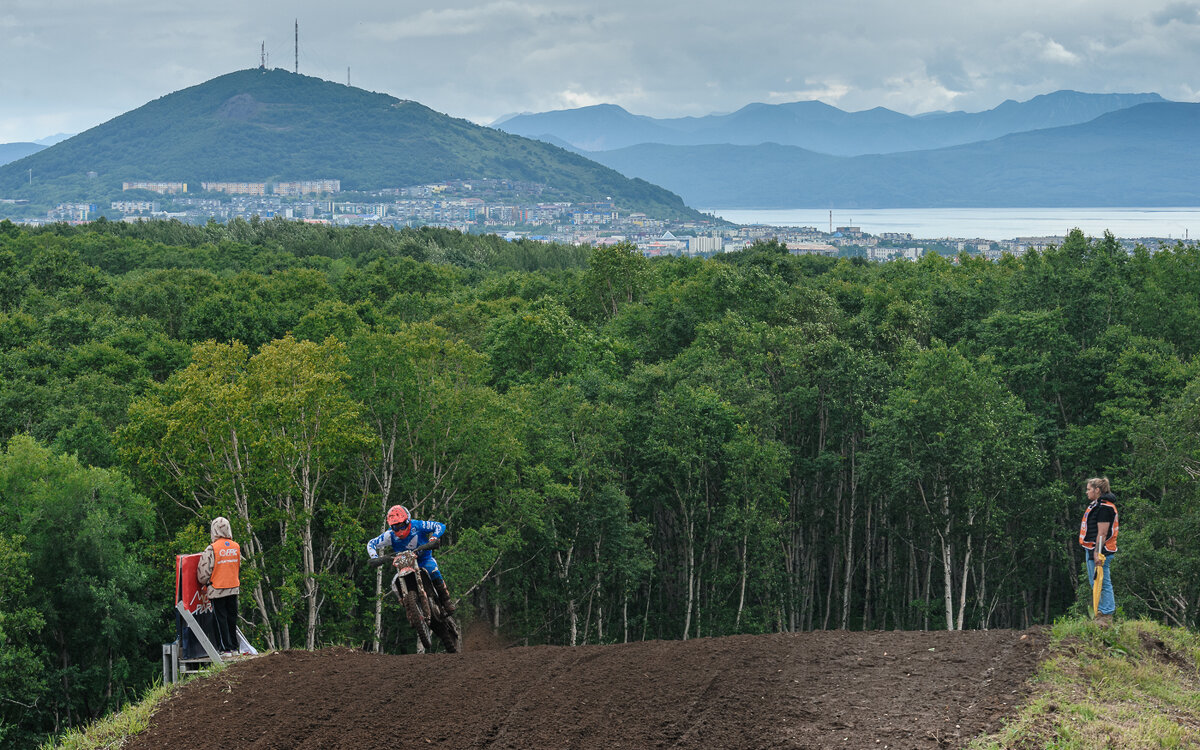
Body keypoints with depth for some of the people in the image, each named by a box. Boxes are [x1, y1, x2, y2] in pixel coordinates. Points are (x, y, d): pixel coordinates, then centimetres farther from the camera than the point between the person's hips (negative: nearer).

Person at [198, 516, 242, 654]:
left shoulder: (212, 549, -15)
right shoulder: (236, 547, 1)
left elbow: (204, 571, -10)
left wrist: (203, 582, 11)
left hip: (217, 590, -5)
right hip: (233, 588, 5)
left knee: (220, 619, 2)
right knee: (232, 617, 13)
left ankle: (225, 648, 2)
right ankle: (234, 647, 19)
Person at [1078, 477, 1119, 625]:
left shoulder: (1104, 507, -15)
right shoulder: (1095, 504, 18)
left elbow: (1102, 533, -21)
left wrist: (1098, 553, -24)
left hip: (1100, 551, -11)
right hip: (1091, 550, 11)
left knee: (1103, 583, -8)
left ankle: (1106, 617, -7)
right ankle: (1100, 613, 22)